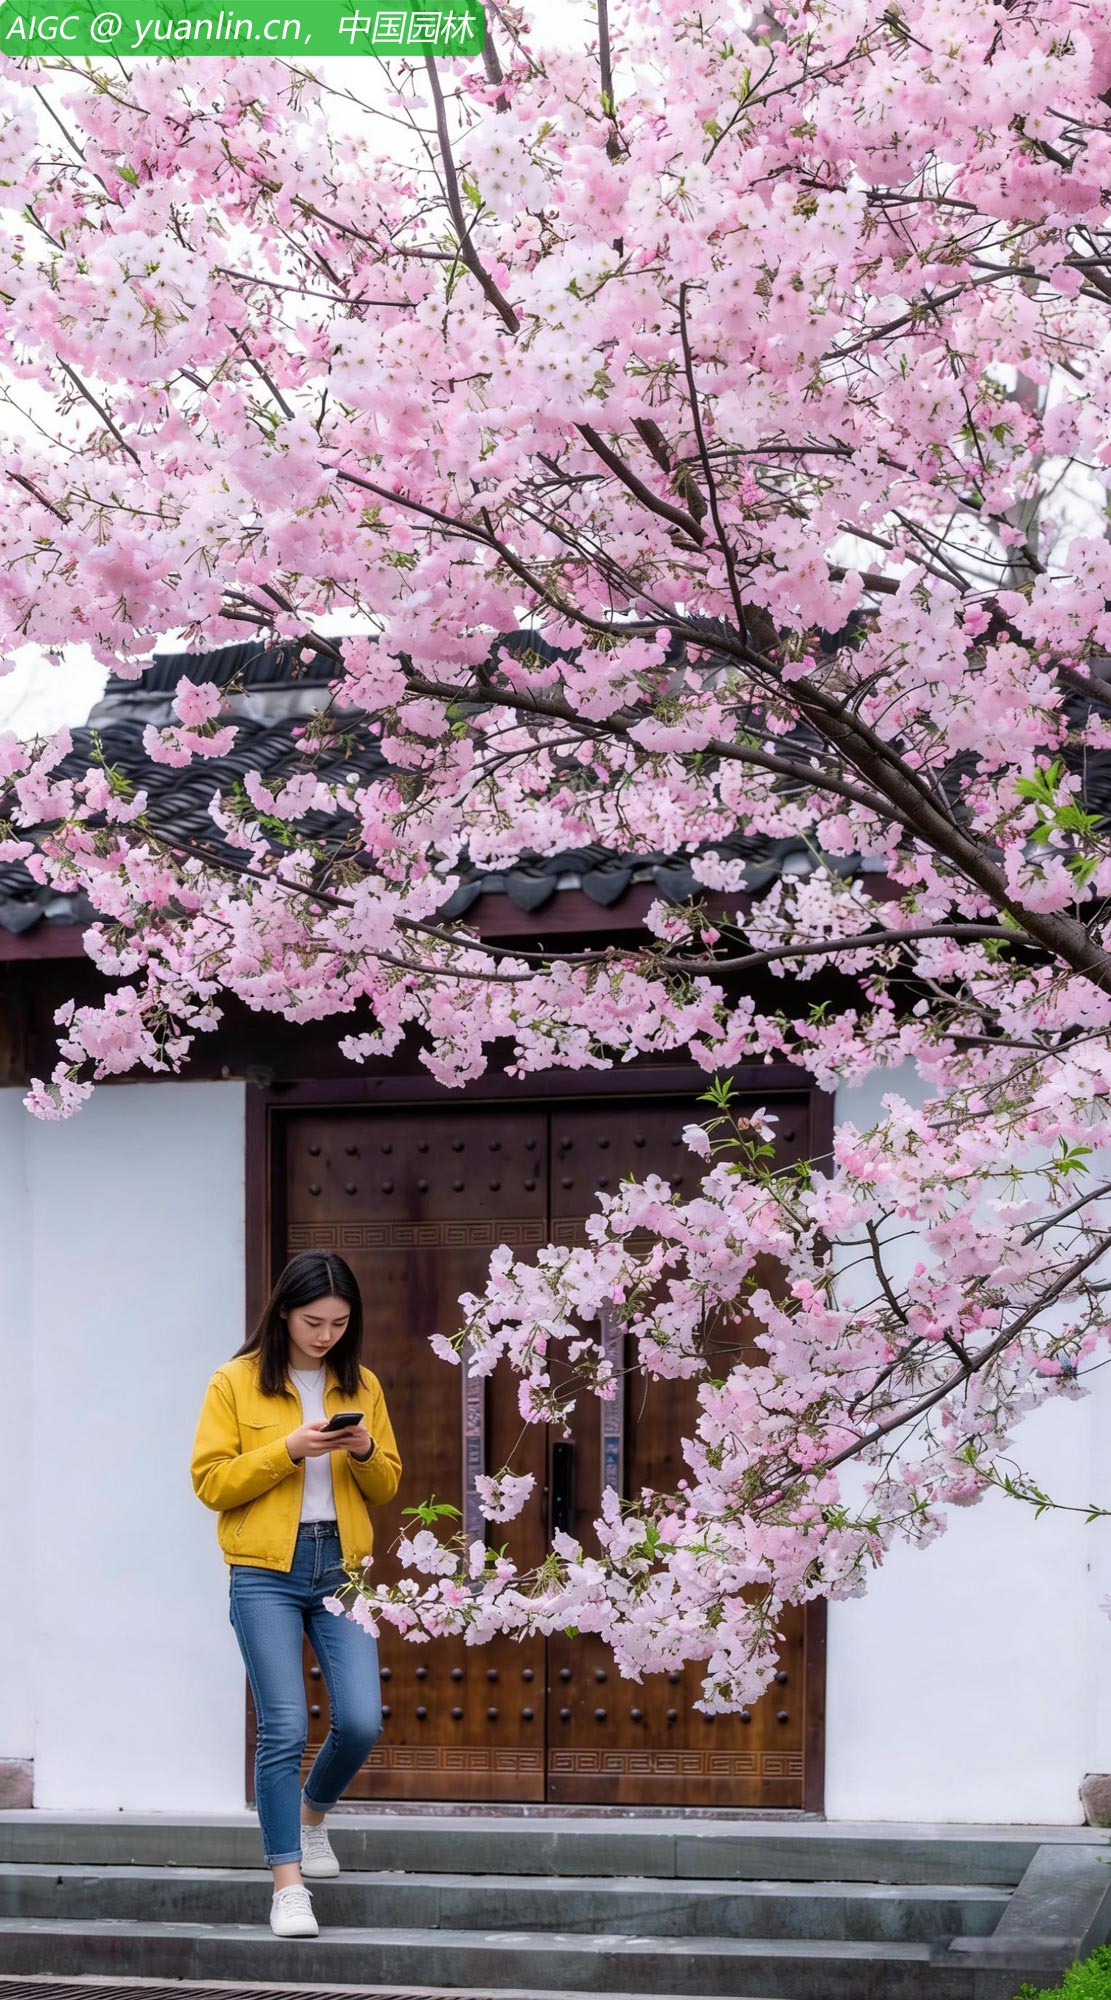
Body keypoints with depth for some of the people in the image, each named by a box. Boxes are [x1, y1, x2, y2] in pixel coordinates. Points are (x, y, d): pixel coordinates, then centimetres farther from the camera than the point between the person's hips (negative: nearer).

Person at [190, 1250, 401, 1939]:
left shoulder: (361, 1386, 10)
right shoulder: (237, 1383, -1)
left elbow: (387, 1486, 14)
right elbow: (211, 1482, -5)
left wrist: (366, 1453, -8)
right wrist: (288, 1450, -17)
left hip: (343, 1567, 3)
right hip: (266, 1572, -3)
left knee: (361, 1722, -6)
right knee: (285, 1728, -9)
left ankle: (312, 1813, 26)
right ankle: (289, 1885, -1)